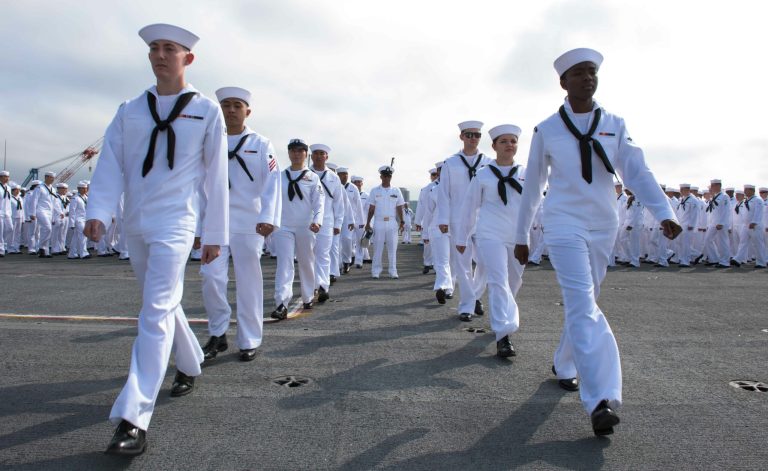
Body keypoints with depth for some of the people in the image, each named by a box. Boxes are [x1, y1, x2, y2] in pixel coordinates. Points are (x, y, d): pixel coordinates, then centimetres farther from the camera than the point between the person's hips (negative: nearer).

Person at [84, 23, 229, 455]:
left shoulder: (207, 110, 0)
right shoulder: (130, 111, 10)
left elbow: (216, 176, 0)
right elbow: (111, 165, 3)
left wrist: (215, 235, 0)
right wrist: (99, 212, -13)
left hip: (175, 223, -5)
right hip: (135, 224, 5)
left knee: (157, 313, -13)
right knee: (164, 304, 18)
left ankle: (133, 420, -10)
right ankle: (190, 365, 41)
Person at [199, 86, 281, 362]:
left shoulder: (260, 144, 4)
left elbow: (272, 182, -5)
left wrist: (268, 218, -17)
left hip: (248, 224, -2)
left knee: (248, 283, 3)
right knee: (212, 278, -5)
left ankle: (249, 342, 15)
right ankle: (218, 334, 15)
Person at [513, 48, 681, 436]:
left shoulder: (615, 126, 7)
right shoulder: (547, 130, 1)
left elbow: (637, 173, -2)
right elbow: (532, 186, 5)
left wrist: (664, 213, -19)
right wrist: (521, 236, 7)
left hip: (603, 227, 4)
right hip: (564, 226, -3)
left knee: (582, 304, 14)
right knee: (583, 306, -15)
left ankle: (564, 366, 36)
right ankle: (600, 400, -18)